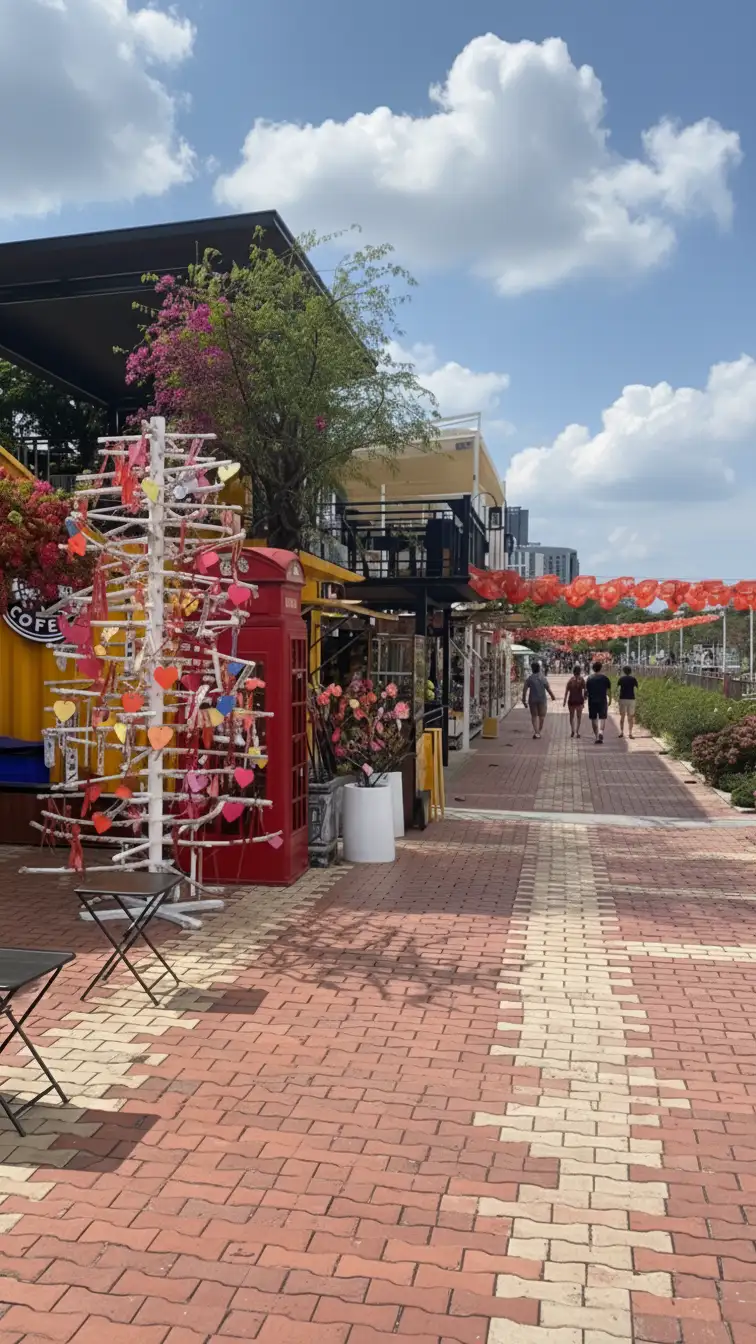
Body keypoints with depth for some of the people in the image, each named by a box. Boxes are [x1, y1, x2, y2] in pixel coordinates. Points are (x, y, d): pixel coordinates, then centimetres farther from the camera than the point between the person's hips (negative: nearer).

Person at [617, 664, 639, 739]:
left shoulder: (621, 679, 1)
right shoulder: (634, 679, 2)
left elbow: (618, 689, -4)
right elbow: (636, 689, -4)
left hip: (622, 699, 0)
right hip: (631, 699, 0)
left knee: (622, 716, 9)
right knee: (630, 717, 5)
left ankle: (621, 732, 2)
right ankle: (630, 733, 0)